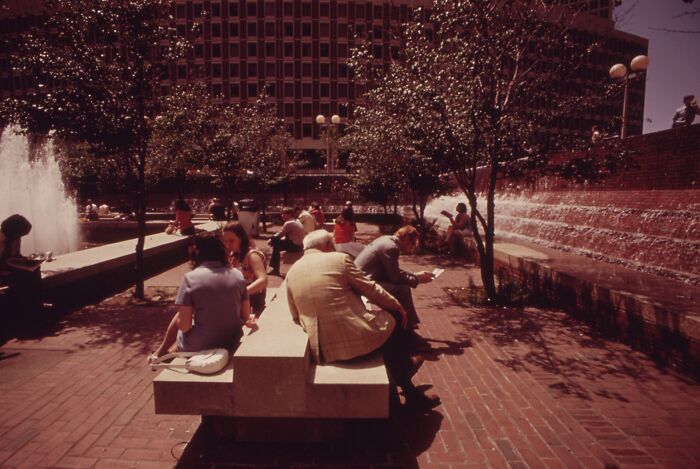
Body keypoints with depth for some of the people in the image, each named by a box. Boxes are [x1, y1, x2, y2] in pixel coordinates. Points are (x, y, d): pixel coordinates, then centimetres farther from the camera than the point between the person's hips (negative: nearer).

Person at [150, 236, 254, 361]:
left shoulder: (191, 277, -13)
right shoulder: (237, 274, -3)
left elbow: (184, 325, -14)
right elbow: (246, 316, 1)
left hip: (198, 347, -4)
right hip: (232, 343, 4)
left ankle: (161, 352, 41)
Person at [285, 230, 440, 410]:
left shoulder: (292, 271, 9)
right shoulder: (339, 258, -5)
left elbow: (296, 316, 15)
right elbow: (371, 290, 1)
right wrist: (398, 307, 16)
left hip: (322, 350, 6)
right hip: (356, 338, -6)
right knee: (394, 319, 22)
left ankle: (405, 366, 44)